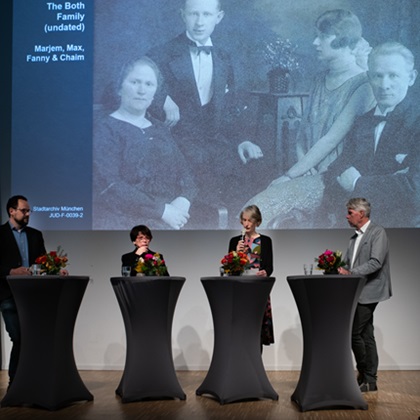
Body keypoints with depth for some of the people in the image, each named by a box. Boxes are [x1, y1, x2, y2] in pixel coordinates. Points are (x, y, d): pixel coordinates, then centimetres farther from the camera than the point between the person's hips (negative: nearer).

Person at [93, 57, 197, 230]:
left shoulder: (159, 129, 20)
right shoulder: (104, 128, -1)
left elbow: (183, 171, 13)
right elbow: (108, 185, -13)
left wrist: (184, 199, -10)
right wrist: (161, 210, -17)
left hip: (172, 220, 7)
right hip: (125, 221, -7)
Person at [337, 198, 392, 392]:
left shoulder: (378, 232, -8)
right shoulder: (355, 237, 18)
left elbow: (376, 262, -20)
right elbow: (348, 263, 15)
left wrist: (350, 273, -26)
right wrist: (341, 270, -6)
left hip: (369, 292, -8)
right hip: (357, 293, 8)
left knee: (354, 332, -11)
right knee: (366, 336, 10)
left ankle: (366, 377, 2)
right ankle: (369, 379, 15)